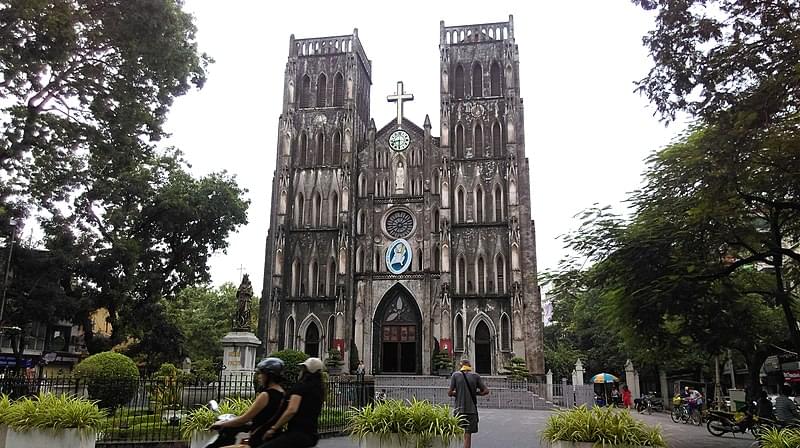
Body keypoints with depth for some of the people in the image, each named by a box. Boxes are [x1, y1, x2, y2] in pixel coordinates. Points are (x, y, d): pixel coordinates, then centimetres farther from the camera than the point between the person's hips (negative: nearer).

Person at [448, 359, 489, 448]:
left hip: (459, 409, 0)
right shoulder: (476, 376, 3)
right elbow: (486, 391, 2)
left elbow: (450, 393, -3)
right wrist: (474, 393, 14)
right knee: (468, 434, 4)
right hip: (472, 409, 0)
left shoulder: (455, 375, 1)